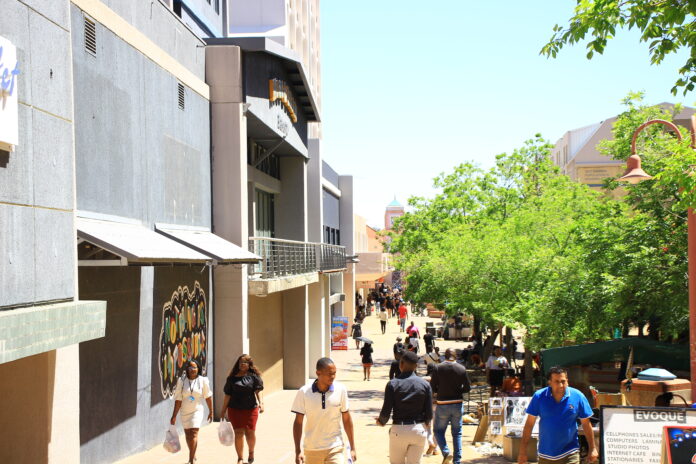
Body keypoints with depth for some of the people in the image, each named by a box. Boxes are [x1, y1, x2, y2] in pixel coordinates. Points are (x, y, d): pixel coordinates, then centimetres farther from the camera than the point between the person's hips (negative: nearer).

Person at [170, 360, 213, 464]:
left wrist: (211, 411, 7)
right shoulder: (181, 381, -5)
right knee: (188, 435, 14)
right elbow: (178, 400, -4)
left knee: (193, 434, -14)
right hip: (184, 412, 3)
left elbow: (208, 397, 2)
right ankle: (193, 455, 37)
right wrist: (174, 416, -5)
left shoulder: (202, 380, -7)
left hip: (197, 411, -2)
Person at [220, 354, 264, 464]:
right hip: (235, 409, 1)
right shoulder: (232, 378, 6)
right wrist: (223, 410, 11)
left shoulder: (253, 376, 1)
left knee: (250, 432, 4)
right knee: (239, 433, -4)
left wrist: (261, 403, -24)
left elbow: (258, 391, -8)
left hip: (251, 409, -1)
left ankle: (251, 452, 32)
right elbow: (228, 395, 10)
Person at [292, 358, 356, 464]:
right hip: (312, 450, 1)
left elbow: (346, 419, 2)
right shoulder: (304, 392, -9)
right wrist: (298, 451, -7)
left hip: (335, 448, -1)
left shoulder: (341, 390, -7)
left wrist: (352, 448, 4)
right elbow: (298, 422, -3)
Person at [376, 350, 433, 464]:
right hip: (419, 430, 2)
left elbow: (386, 411, -9)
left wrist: (381, 421, 14)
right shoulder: (425, 384, -2)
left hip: (399, 430, -2)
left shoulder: (393, 384, -8)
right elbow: (429, 413, -2)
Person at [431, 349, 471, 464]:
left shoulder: (438, 368, -8)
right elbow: (467, 388, 1)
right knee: (457, 433, 13)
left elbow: (432, 388, -7)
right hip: (458, 404, 2)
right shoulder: (462, 369, -3)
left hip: (442, 405, -2)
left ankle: (446, 452, -9)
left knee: (438, 430, 12)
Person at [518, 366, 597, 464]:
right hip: (545, 455, 2)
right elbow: (529, 424, -2)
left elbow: (586, 424, 3)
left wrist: (593, 449, 5)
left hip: (570, 455, -2)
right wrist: (523, 450, -3)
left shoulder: (577, 396, -6)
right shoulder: (539, 396, -7)